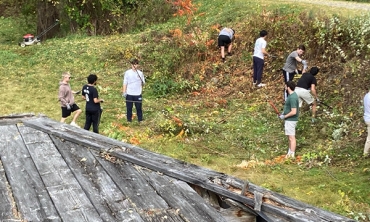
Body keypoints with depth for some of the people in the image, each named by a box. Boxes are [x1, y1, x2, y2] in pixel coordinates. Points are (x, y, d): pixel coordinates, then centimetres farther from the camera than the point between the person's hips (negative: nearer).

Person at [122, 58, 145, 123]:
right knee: (129, 107, 6)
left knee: (139, 107, 3)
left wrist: (142, 82, -16)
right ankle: (129, 120, 17)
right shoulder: (127, 73, 1)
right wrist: (124, 92, -5)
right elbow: (125, 83, 3)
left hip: (138, 94, 0)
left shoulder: (140, 73, 4)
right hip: (129, 94, 0)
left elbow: (143, 83, 8)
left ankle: (140, 120, 14)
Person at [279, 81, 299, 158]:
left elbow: (293, 112, -25)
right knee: (290, 137, 17)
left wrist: (284, 116, -14)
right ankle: (289, 153, 26)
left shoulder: (292, 97, -21)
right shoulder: (292, 95, 11)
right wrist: (283, 113, 10)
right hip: (289, 120, 11)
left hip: (291, 120, -11)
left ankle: (292, 155, -2)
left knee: (291, 137, -6)